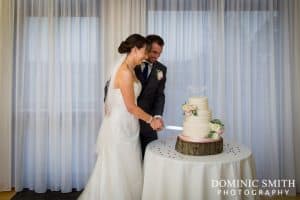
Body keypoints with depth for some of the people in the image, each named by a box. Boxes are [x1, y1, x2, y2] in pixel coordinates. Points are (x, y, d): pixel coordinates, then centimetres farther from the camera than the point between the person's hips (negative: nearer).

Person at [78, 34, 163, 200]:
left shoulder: (128, 69, 9)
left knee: (124, 169, 20)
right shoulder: (126, 72, -21)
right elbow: (131, 107, -20)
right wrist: (151, 120, -9)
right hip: (121, 126, -9)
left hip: (124, 124, 10)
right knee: (120, 170, 8)